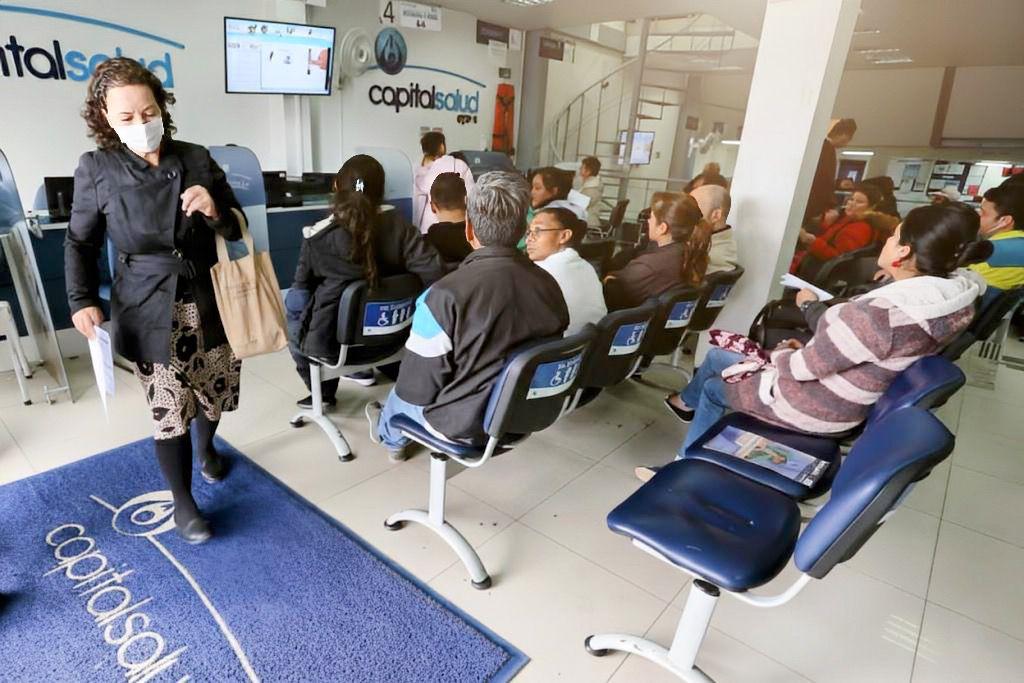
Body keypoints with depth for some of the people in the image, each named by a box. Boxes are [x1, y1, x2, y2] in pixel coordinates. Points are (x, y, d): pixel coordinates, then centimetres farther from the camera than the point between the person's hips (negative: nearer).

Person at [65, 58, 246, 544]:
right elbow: (80, 243, 6)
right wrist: (82, 300, -8)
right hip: (150, 311, -2)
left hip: (209, 300, 2)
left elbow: (237, 227, 6)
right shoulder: (95, 170, -4)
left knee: (215, 391, 16)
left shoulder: (197, 159, -1)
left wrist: (215, 211, -16)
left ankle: (207, 448, 51)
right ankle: (182, 502, 24)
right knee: (169, 411, 1)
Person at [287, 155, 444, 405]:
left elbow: (303, 287, -5)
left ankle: (322, 391, 34)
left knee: (293, 301, 28)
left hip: (334, 342, -4)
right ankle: (362, 368, 38)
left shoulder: (319, 237, -18)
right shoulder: (396, 223, -14)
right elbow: (433, 271, -21)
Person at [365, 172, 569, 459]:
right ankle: (394, 433, 57)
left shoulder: (446, 295, -28)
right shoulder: (549, 285, -10)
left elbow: (417, 388, -20)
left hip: (464, 425, -5)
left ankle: (390, 435, 59)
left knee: (402, 392, 27)